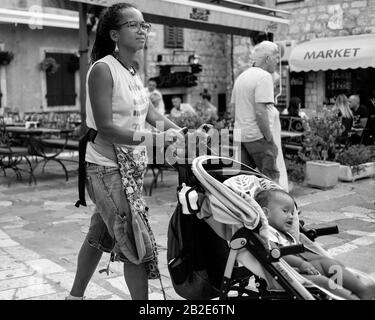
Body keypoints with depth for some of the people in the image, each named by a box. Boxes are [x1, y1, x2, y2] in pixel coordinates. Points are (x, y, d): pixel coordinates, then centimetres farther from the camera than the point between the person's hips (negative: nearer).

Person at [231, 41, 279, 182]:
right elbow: (260, 112, -20)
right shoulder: (264, 76, -12)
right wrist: (270, 139, -15)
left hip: (240, 135, 9)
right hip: (257, 136, -8)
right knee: (271, 177, -2)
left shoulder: (241, 76, 16)